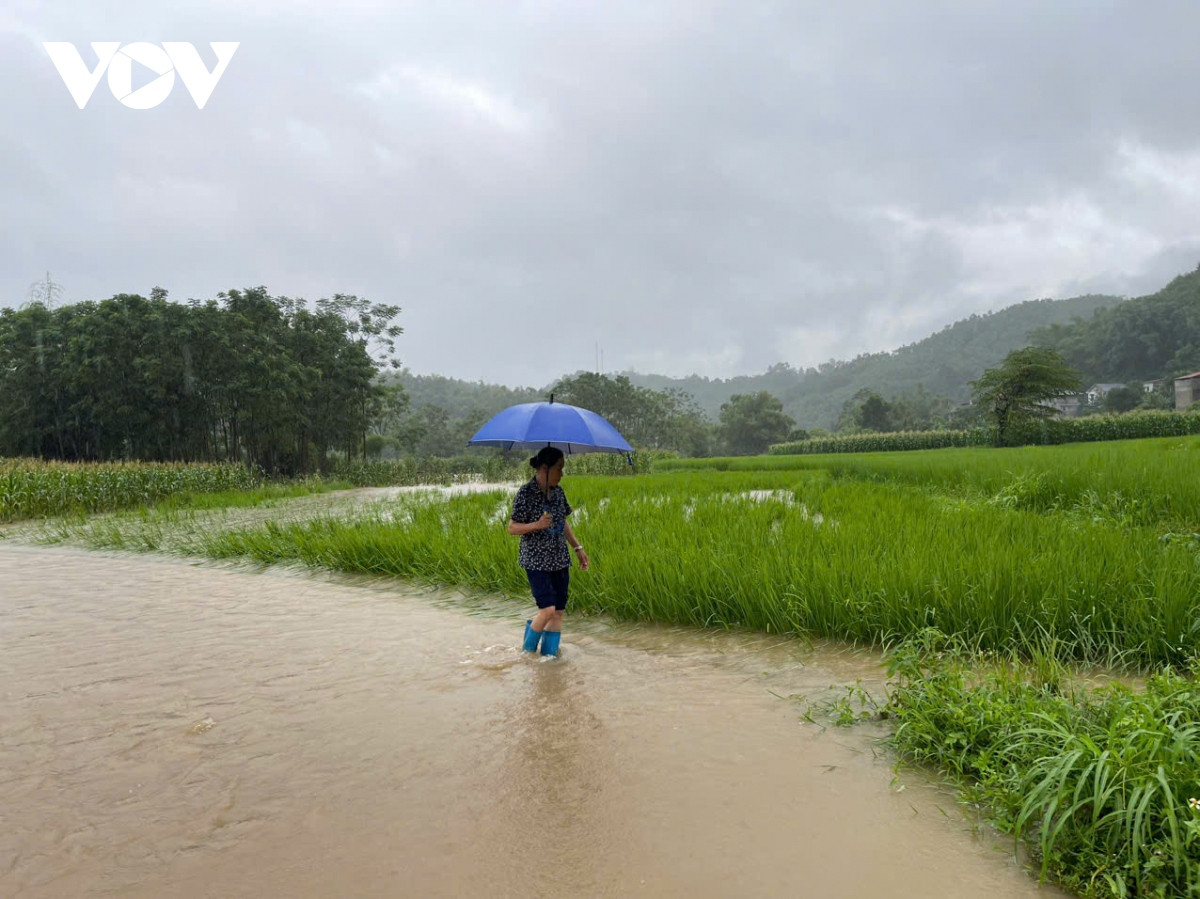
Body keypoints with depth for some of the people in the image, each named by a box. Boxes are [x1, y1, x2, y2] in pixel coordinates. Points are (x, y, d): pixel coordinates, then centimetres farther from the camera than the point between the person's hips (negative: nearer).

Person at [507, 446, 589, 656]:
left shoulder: (558, 492, 7)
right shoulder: (525, 494, -13)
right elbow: (512, 528, -11)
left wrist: (578, 547, 16)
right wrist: (537, 525, -26)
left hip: (560, 560, 7)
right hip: (536, 562, -7)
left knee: (558, 612, 5)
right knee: (547, 609, -12)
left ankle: (549, 654, 17)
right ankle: (528, 650, 13)